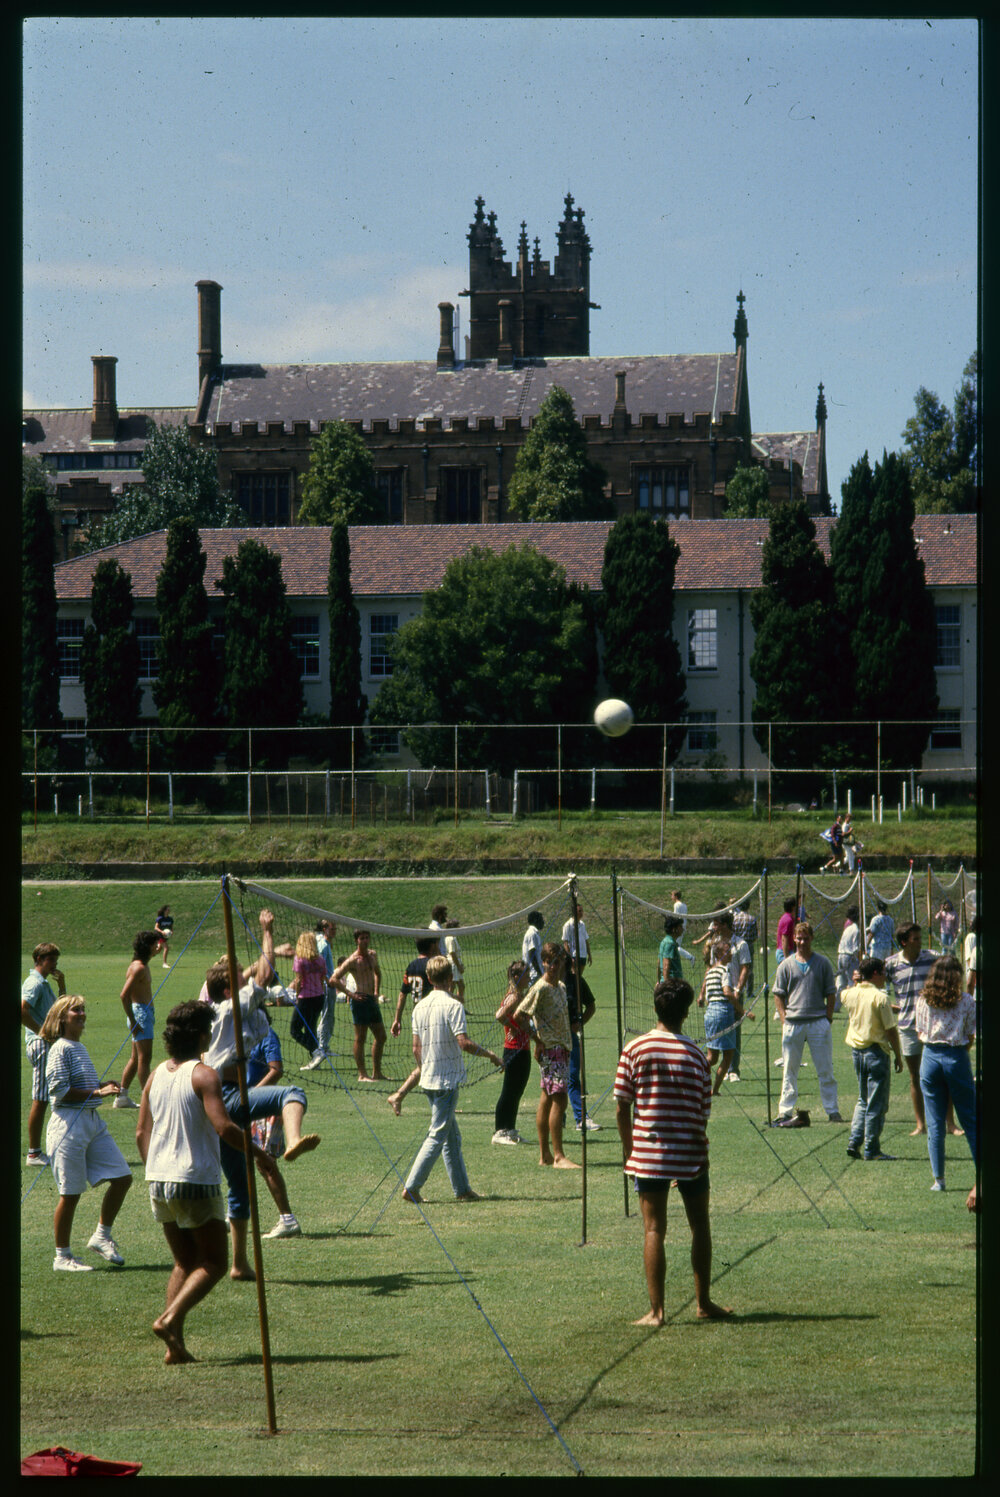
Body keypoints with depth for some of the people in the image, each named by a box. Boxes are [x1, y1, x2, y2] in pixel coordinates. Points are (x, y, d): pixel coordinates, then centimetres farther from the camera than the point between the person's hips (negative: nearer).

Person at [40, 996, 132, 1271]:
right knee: (70, 1193, -2)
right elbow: (59, 1089, -18)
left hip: (93, 1122, 9)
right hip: (69, 1122, -9)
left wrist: (103, 1087, 9)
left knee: (122, 1176, 5)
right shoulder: (60, 1049, -11)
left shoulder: (80, 1047, 16)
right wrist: (96, 1092, -19)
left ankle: (101, 1237, 18)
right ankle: (62, 1256, 9)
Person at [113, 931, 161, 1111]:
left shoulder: (143, 965, 15)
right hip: (140, 1013, -11)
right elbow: (124, 995, -23)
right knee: (144, 1057, -9)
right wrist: (133, 1022, -22)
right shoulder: (138, 968, -17)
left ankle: (122, 1097, 18)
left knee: (135, 1058, 13)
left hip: (146, 1012, 11)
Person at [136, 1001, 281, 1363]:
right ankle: (170, 1319, -16)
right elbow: (224, 1126, -22)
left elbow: (141, 1133, 13)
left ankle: (175, 1345, 7)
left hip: (159, 1181, 7)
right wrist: (258, 1154, -10)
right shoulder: (203, 1075, -12)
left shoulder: (157, 1075, 10)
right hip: (196, 1180, -7)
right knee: (213, 1263, 3)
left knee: (184, 1263, 16)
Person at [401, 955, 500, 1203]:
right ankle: (411, 1187, -9)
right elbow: (463, 1043, -21)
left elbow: (416, 1048, 11)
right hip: (447, 1080, -8)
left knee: (452, 1136, 14)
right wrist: (489, 1054, -8)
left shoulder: (420, 1006, 8)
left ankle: (461, 1188, 18)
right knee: (438, 1135, -5)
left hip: (428, 1079, 8)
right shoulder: (452, 1005, -14)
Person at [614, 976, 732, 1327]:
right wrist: (703, 1154, 10)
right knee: (699, 1226, 15)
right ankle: (703, 1302, 23)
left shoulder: (635, 1049, -4)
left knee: (654, 1230, 2)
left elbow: (621, 1108, -3)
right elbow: (704, 1114, -2)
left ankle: (655, 1311, -1)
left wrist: (629, 1150, 8)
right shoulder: (695, 1054, -4)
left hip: (648, 1153, 0)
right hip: (691, 1154, 0)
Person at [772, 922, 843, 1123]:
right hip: (793, 1023, 1)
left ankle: (832, 1110, 5)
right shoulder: (786, 965, 8)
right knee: (790, 1070, 7)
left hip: (818, 1023, -1)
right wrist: (784, 1019, -1)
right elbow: (778, 995, 9)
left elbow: (831, 993, 8)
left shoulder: (823, 963, 6)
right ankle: (785, 1111, 11)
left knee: (826, 1070, 1)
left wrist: (828, 1017, -1)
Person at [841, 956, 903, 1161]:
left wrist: (857, 981, 27)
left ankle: (854, 1142, 11)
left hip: (856, 1050, 7)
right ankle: (871, 1150, 2)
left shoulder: (850, 994, 2)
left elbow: (843, 995, 30)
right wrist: (898, 1056, -5)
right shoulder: (879, 997, -16)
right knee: (877, 1103, 1)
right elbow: (891, 1030, -13)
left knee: (863, 1100, 20)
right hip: (876, 1051, -7)